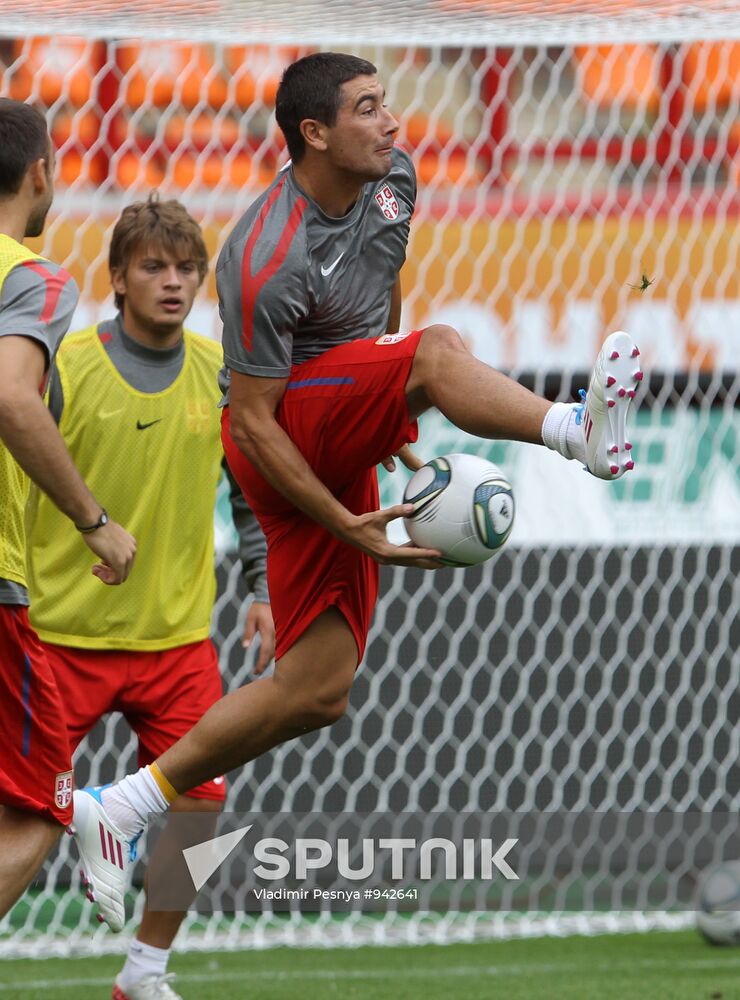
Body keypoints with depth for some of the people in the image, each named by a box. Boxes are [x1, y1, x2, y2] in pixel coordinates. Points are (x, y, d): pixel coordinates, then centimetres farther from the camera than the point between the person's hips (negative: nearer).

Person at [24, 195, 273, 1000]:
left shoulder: (220, 375, 4)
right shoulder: (63, 367, -8)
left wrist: (264, 587, 8)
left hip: (177, 631, 4)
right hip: (65, 631, -4)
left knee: (200, 801, -2)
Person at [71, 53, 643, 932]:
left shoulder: (392, 178, 2)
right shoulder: (268, 259, -22)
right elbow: (252, 421, -18)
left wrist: (392, 406, 34)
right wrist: (346, 525, -21)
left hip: (344, 442, 8)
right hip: (285, 442, -8)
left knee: (317, 692, 6)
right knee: (439, 349, -32)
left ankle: (124, 805, 13)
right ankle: (578, 429, -58)